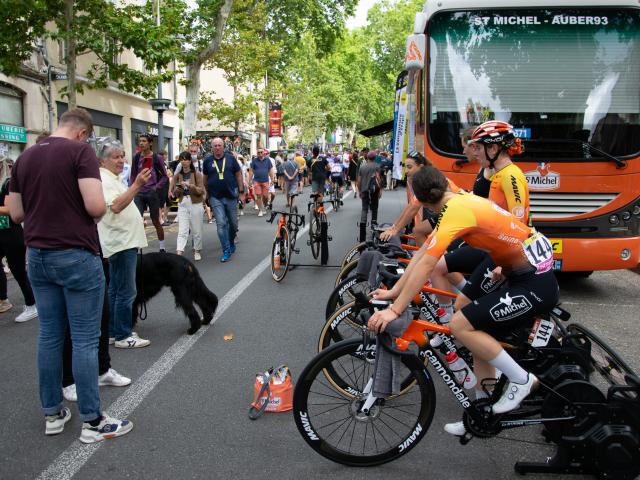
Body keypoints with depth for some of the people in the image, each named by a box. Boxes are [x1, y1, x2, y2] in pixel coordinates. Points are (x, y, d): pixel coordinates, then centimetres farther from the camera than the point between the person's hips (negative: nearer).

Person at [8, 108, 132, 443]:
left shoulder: (25, 157, 9)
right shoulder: (80, 151, -10)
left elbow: (16, 214, 11)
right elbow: (96, 205, -21)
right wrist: (96, 216, 1)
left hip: (37, 256, 7)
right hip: (76, 256, -6)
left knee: (49, 335, 14)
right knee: (85, 339, 0)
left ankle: (52, 414, 25)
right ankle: (92, 421, 9)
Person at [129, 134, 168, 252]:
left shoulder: (156, 158, -3)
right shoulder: (136, 157, 4)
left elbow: (165, 176, 2)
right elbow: (133, 175, 12)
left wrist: (157, 187, -8)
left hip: (152, 193, -2)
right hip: (139, 193, 2)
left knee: (156, 221, 9)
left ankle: (162, 247, 23)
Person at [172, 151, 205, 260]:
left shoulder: (197, 174, -1)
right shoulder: (178, 175, 8)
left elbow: (201, 191, -8)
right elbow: (175, 193, 10)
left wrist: (190, 185, -20)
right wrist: (178, 189, -12)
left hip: (195, 204, -2)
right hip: (182, 204, 2)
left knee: (197, 230, 6)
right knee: (182, 231, -5)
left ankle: (197, 251, 20)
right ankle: (179, 252, -13)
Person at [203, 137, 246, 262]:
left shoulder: (230, 158, 1)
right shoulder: (208, 161, 2)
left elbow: (238, 174, 5)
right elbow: (205, 178, 12)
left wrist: (241, 191, 1)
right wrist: (207, 192, 12)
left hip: (231, 195, 1)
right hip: (216, 197, -1)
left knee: (233, 223, 11)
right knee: (221, 224, -7)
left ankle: (231, 242, 37)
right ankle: (226, 251, -1)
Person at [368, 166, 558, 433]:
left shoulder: (456, 210, -20)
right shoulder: (460, 202, 8)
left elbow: (425, 266, -24)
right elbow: (422, 253, 11)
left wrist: (395, 310, -20)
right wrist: (394, 291, 11)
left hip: (535, 285, -10)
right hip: (524, 275, 10)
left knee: (461, 325, -14)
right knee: (478, 334, 13)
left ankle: (521, 381, 2)